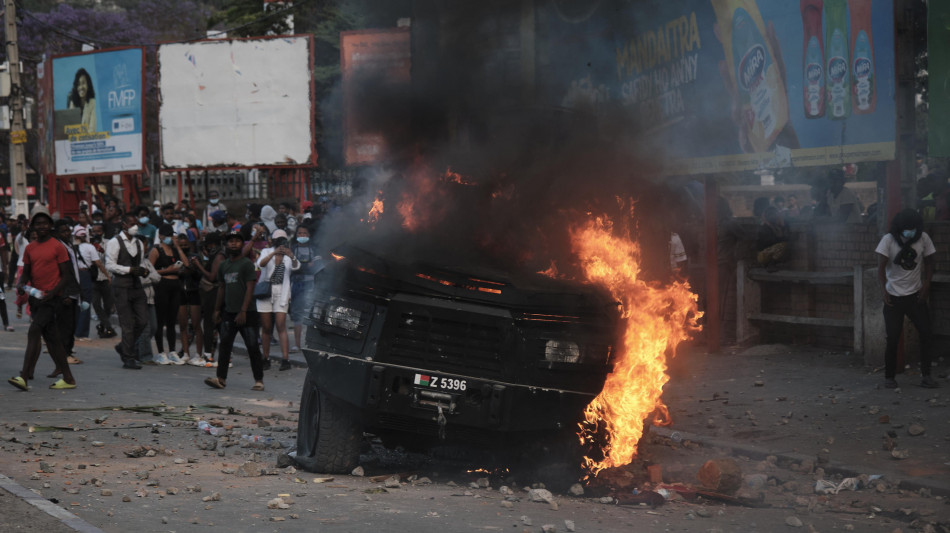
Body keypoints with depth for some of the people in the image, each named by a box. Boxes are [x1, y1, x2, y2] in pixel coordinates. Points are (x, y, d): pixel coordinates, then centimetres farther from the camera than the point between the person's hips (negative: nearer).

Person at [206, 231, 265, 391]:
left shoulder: (247, 264, -6)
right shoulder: (224, 265, 14)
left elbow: (250, 289, -11)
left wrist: (243, 311, -18)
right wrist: (217, 309, 17)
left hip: (246, 313, -6)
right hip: (228, 312, 6)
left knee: (252, 346, -2)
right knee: (224, 345, -1)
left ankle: (259, 380, 4)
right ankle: (221, 378, 0)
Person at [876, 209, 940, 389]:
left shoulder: (923, 239, -4)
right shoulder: (888, 240, -11)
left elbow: (928, 264, 5)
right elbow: (881, 267, -12)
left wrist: (926, 286, -7)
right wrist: (884, 290, -24)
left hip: (916, 296, 2)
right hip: (894, 297, -2)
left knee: (927, 333, -5)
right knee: (893, 338, -3)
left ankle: (925, 376, 4)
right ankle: (889, 377, 12)